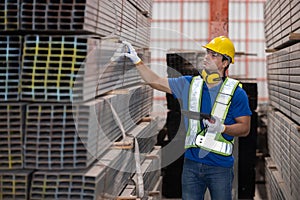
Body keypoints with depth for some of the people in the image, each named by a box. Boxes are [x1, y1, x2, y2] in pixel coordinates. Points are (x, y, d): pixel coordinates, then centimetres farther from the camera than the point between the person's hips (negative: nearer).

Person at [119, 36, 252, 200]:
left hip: (220, 167, -4)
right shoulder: (190, 84, 7)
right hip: (191, 163, 4)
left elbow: (245, 128, -5)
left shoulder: (236, 93, -5)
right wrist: (137, 61, 8)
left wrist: (222, 128, -21)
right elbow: (156, 82, 12)